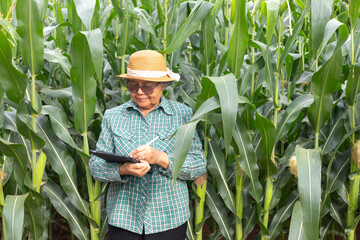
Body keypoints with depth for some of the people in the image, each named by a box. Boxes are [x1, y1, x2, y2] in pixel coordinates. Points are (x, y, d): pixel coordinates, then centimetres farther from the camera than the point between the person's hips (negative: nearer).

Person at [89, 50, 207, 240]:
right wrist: (122, 169, -18)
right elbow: (95, 166, 2)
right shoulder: (113, 116, 6)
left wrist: (160, 158, -20)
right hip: (123, 217, 1)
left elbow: (199, 166, -5)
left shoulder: (183, 115, 0)